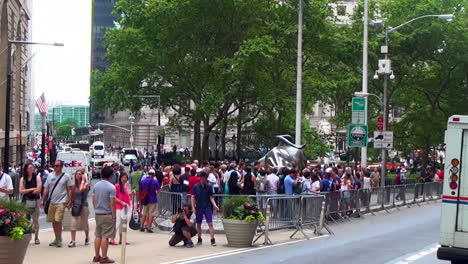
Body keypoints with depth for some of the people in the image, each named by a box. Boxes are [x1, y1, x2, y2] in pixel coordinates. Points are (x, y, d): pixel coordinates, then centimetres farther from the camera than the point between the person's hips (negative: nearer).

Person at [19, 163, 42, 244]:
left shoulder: (37, 177, 2)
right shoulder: (23, 179, 7)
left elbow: (38, 190, -8)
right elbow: (21, 191, -1)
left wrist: (26, 191, -1)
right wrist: (31, 189, -8)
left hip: (35, 200, -2)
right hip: (25, 201, 2)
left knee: (35, 219, 2)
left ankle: (36, 237, 9)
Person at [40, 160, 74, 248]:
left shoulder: (66, 176, -1)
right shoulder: (50, 175, 11)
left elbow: (70, 190, -1)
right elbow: (46, 189, 14)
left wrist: (70, 202, -7)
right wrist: (43, 200, 8)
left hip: (61, 202, -5)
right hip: (51, 202, 5)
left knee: (58, 221, -12)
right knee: (53, 221, 9)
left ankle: (59, 240, -3)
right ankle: (57, 239, 20)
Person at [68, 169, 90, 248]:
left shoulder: (86, 184, -3)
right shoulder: (74, 185, 9)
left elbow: (81, 189, -24)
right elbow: (73, 196, 14)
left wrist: (83, 180, -15)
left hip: (83, 205, -3)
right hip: (75, 206, 3)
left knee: (85, 224, 10)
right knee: (73, 224, -8)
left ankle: (87, 238, 32)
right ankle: (73, 241, -9)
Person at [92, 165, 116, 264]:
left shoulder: (96, 185, 5)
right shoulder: (111, 187, -14)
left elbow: (94, 200, 10)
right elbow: (112, 203, -16)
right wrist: (114, 216, -10)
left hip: (98, 214, 6)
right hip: (107, 215, -6)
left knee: (98, 235, 13)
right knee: (105, 236, -2)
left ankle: (96, 256, 18)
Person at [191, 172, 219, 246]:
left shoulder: (209, 187, 0)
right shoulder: (196, 186, -1)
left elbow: (211, 197, 2)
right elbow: (193, 197, 1)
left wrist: (214, 205, -13)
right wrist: (193, 207, -6)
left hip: (207, 207, -1)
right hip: (198, 208, 1)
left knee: (210, 224, -8)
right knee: (198, 224, 9)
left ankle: (213, 240, -9)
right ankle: (199, 239, 22)